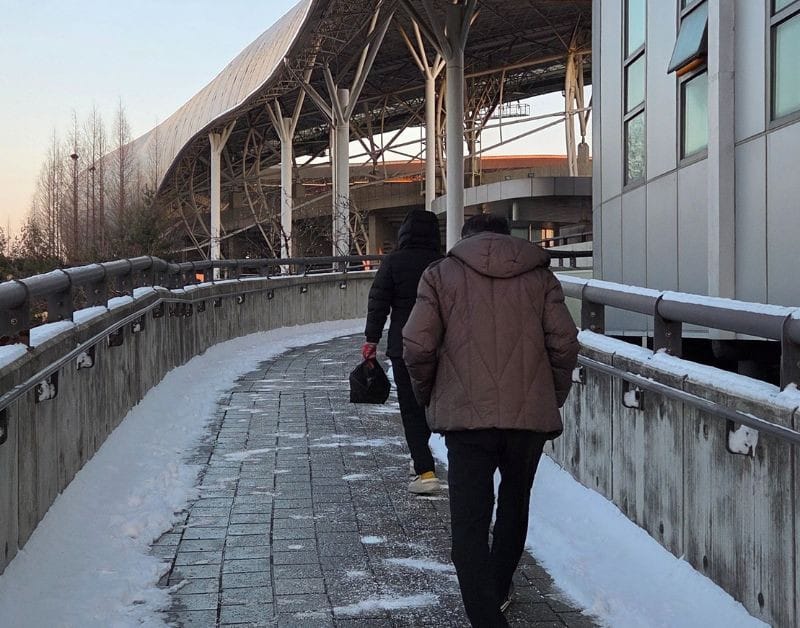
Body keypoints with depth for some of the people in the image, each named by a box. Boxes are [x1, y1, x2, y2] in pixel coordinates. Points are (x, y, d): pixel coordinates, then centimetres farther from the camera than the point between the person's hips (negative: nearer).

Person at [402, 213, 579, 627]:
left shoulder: (441, 274, 5)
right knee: (514, 503, 24)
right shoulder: (539, 275, 10)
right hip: (531, 414, 3)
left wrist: (426, 395, 13)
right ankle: (498, 591, 38)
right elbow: (564, 343, 1)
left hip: (467, 415, -3)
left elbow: (417, 345, -4)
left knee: (469, 523, -1)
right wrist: (554, 397, 15)